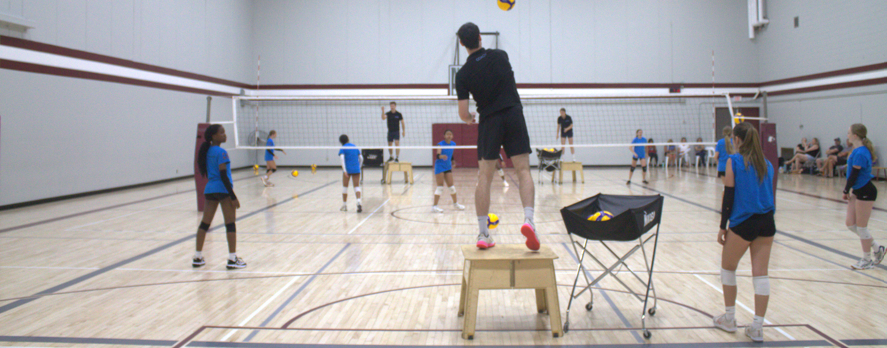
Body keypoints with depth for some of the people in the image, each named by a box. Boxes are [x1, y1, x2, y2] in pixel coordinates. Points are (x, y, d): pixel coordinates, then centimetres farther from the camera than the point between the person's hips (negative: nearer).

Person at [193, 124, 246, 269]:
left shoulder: (207, 151, 11)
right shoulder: (221, 152, -12)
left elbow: (205, 172, 17)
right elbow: (223, 175, -17)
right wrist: (233, 196, -15)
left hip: (209, 190, 8)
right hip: (222, 190, -8)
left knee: (205, 223, 10)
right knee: (230, 224, 0)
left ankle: (197, 257, 15)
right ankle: (232, 259, 1)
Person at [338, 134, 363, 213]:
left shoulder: (343, 148, 0)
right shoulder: (355, 147, 13)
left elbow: (342, 158, -15)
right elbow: (361, 158, 15)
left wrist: (344, 170, -21)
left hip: (347, 170, -3)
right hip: (356, 170, 3)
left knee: (345, 187, 12)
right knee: (357, 187, 1)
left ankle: (344, 205, 20)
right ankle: (358, 202, -23)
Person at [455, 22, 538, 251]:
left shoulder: (463, 74, -2)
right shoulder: (500, 56, 5)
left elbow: (463, 114, -2)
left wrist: (470, 119, 19)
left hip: (489, 121, -1)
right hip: (514, 114, 1)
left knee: (484, 177, 5)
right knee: (523, 170, 0)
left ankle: (483, 234, 4)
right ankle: (528, 220, -20)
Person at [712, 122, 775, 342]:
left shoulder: (734, 161, -6)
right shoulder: (766, 164, 10)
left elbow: (729, 196, -8)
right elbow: (768, 194, 14)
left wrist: (722, 227, -3)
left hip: (743, 223, -5)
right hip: (767, 223, 5)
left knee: (728, 268, 15)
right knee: (761, 274, 5)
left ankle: (729, 319, 22)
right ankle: (757, 328, 6)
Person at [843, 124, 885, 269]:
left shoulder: (860, 153, -22)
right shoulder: (858, 150, 8)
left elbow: (854, 175, -19)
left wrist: (846, 191, -7)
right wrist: (849, 191, 4)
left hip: (865, 192, -9)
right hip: (858, 191, 9)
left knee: (861, 227, 1)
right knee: (851, 224, 12)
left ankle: (867, 260, 15)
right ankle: (877, 248, 25)